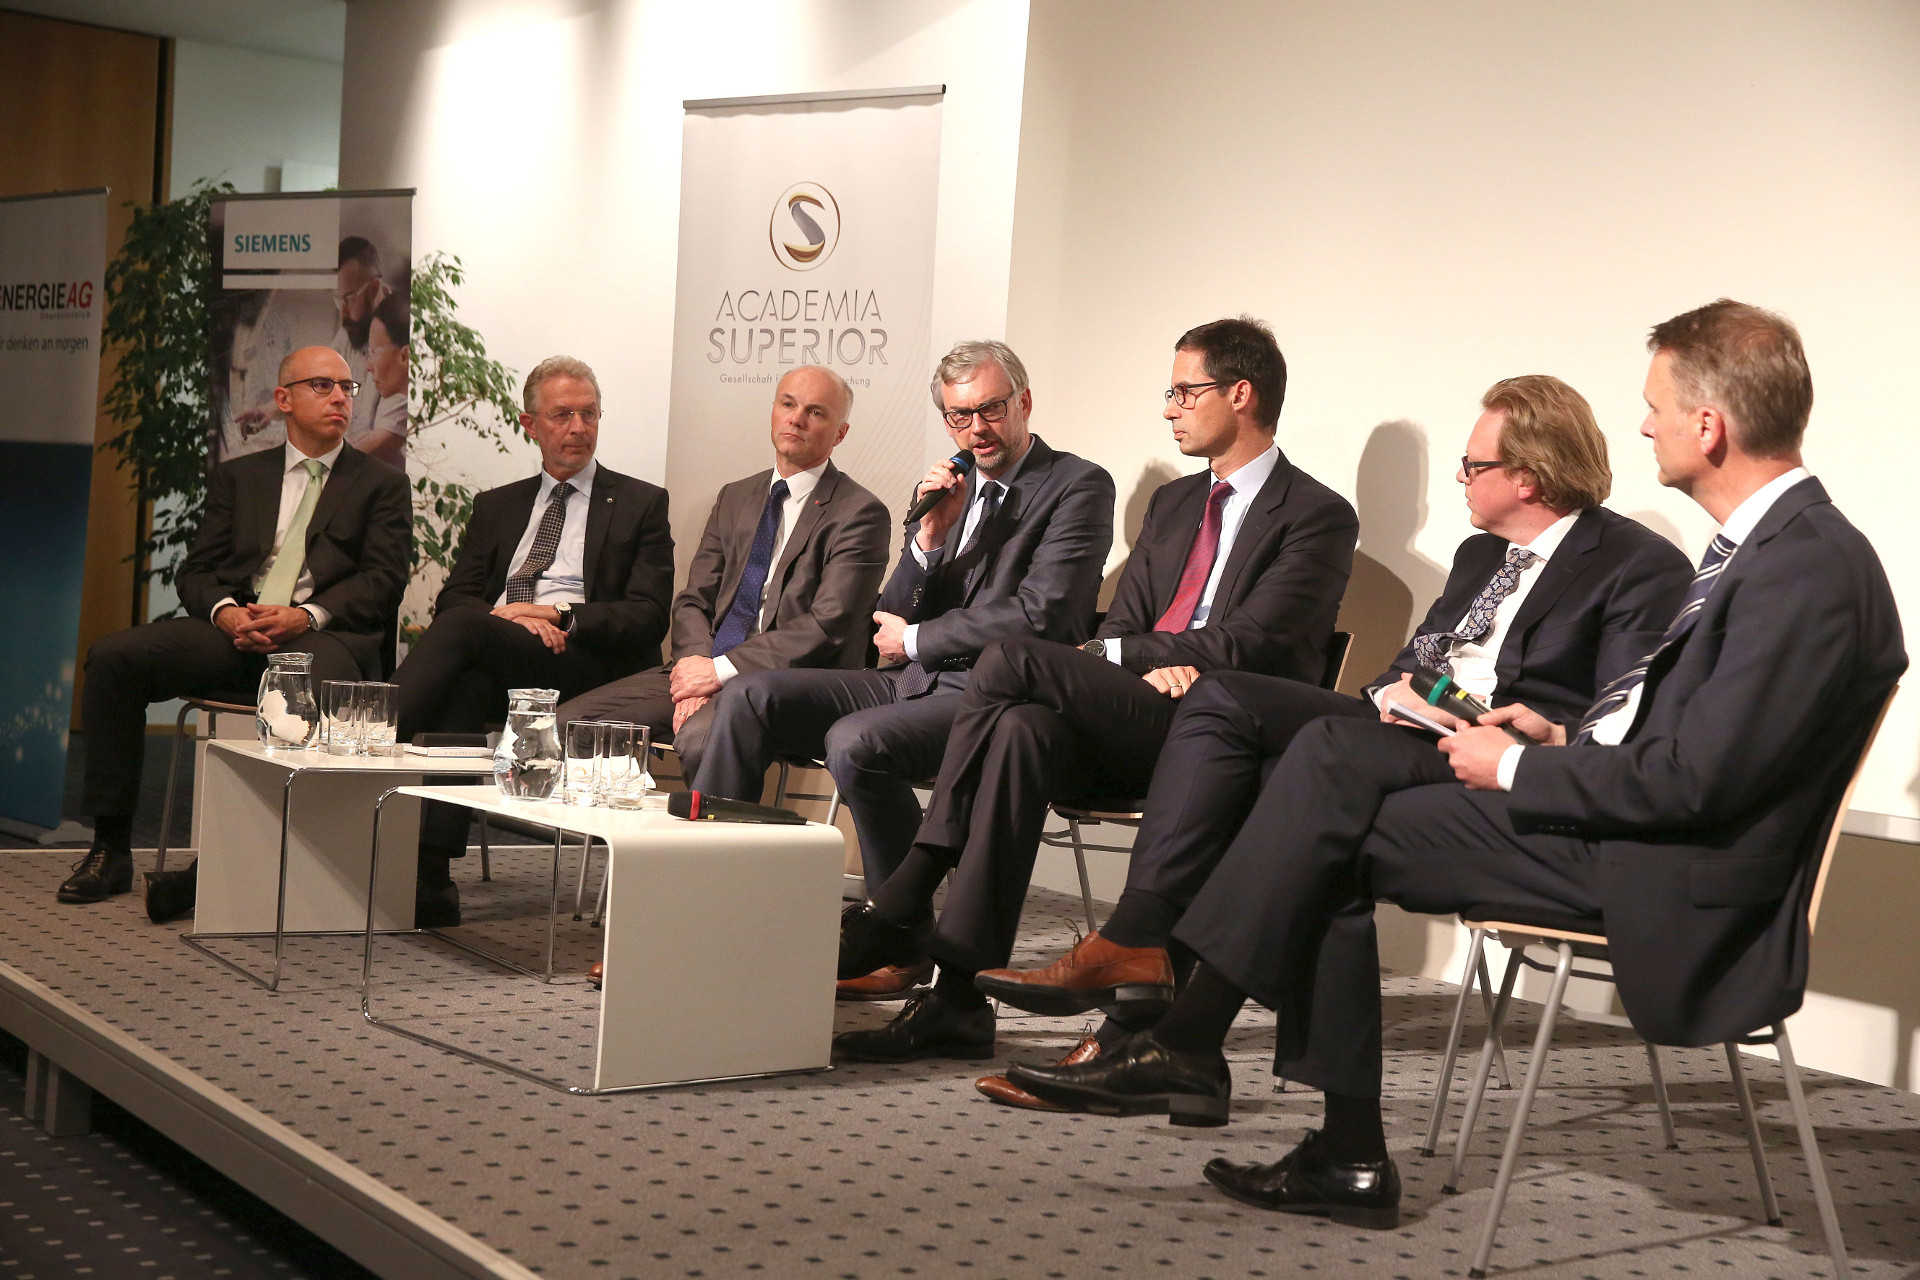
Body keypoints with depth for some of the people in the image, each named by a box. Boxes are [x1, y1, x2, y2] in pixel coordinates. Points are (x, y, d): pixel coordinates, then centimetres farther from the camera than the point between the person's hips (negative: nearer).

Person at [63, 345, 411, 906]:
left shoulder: (383, 486, 16)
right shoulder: (238, 477, 24)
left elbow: (383, 581, 3)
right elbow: (196, 571, 15)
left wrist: (308, 615, -15)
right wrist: (225, 610, -9)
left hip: (324, 634, -3)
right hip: (235, 628, 3)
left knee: (329, 682, -40)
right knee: (113, 657, -21)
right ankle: (111, 848, -13)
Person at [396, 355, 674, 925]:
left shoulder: (641, 504, 15)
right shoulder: (495, 506, 27)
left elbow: (648, 617, 3)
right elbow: (453, 598, 13)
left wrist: (557, 614, -11)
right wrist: (509, 617, -10)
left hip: (589, 673, -3)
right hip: (494, 666, 3)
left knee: (465, 627, -32)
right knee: (464, 688, -36)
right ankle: (429, 879, -41)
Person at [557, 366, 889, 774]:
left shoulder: (859, 513, -2)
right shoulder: (735, 498, 20)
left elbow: (828, 626, -12)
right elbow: (692, 601, 15)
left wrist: (721, 670, -15)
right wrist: (696, 674, -7)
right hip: (706, 668, 6)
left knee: (700, 737, -37)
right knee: (569, 722, -11)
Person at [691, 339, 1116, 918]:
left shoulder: (1078, 485, -3)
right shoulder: (946, 490, 18)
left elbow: (1039, 616, -15)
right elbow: (891, 619, 14)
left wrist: (914, 641, -3)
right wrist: (929, 535, -5)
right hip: (914, 682, 8)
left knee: (854, 741, -32)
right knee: (748, 696, -8)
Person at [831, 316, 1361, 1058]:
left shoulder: (1319, 516, 1)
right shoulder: (1173, 503, 25)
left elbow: (1244, 647, -10)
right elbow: (1118, 627, 17)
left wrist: (1113, 657, -9)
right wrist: (1149, 665, -7)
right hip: (1128, 728, 6)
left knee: (1011, 660, -25)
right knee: (1024, 729, -30)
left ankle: (902, 907, -24)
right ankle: (958, 997, -34)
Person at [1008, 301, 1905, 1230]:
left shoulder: (1809, 566, -19)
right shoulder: (1771, 543, 12)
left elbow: (1693, 777, -23)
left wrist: (1516, 770, -13)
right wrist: (1568, 740, 8)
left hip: (1662, 874, -10)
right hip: (1615, 807, 10)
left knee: (1335, 824, -14)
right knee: (1332, 752, 1)